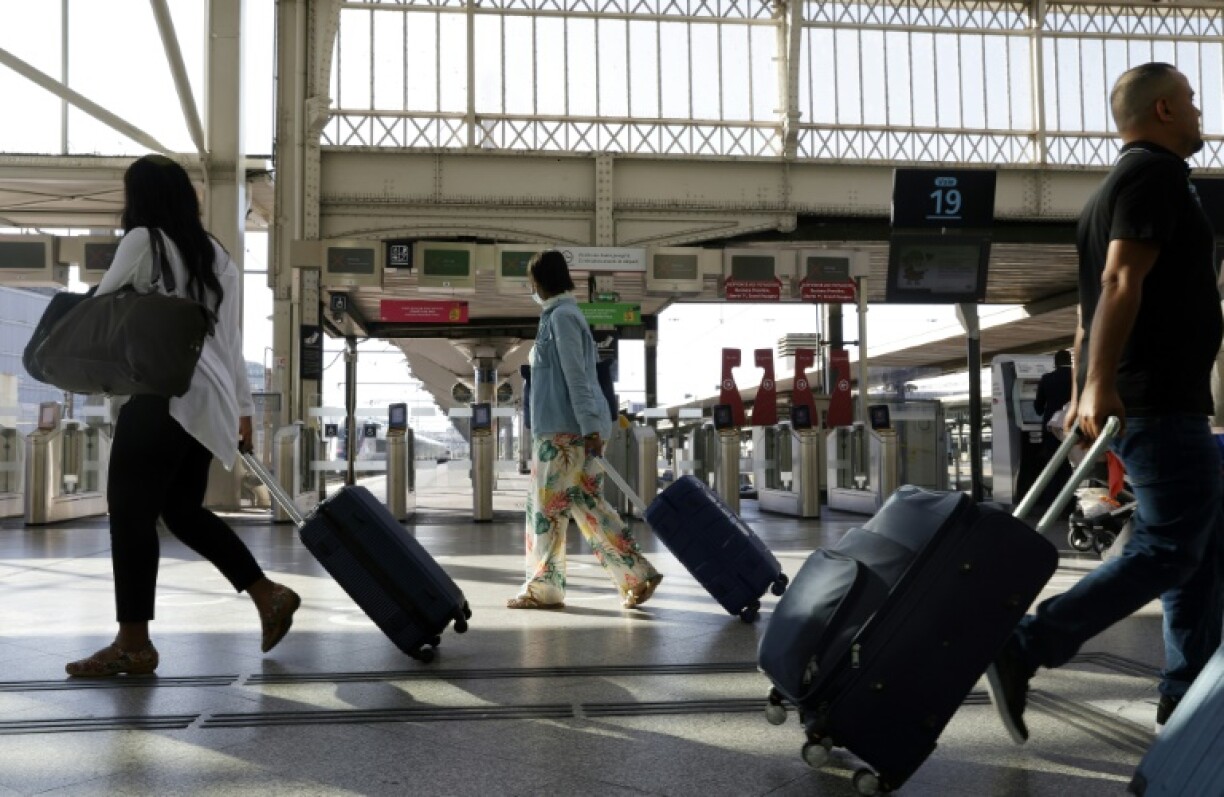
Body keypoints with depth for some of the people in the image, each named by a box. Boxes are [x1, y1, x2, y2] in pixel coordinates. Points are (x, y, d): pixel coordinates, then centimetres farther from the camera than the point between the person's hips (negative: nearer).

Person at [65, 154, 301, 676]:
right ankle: (269, 597, 15)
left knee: (130, 512, -3)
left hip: (165, 398, -8)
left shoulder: (143, 240, -3)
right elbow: (229, 340, 19)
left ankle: (133, 644, 0)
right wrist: (243, 407, 22)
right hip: (206, 399, 8)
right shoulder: (214, 255, 19)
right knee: (183, 511, 17)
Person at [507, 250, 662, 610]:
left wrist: (589, 427, -21)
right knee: (588, 505, 8)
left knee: (548, 507, 0)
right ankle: (637, 576, 7)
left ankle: (542, 589, 10)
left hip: (565, 430, -9)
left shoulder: (561, 317, -11)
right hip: (572, 428, 9)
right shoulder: (563, 314, 18)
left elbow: (576, 377, -18)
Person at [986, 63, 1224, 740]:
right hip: (1159, 399, -10)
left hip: (1140, 399, 10)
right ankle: (1022, 651, -13)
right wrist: (1100, 385, -29)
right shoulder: (1156, 173, -9)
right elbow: (1122, 283, -22)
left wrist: (1085, 391, 21)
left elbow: (1097, 300, 21)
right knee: (1169, 549, -9)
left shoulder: (1117, 186, 21)